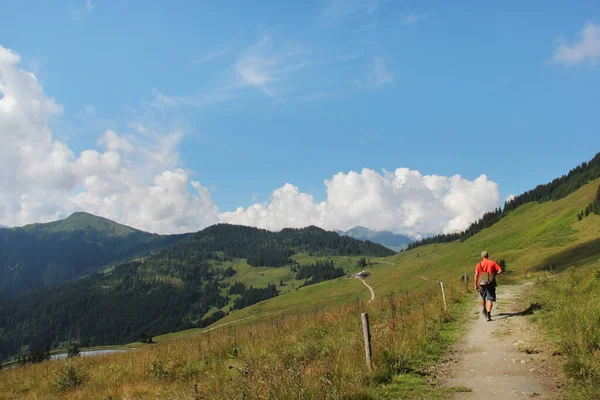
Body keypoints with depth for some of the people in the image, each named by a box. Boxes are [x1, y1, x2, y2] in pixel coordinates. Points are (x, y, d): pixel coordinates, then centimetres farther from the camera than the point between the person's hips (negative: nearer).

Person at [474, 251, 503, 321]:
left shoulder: (479, 264, 3)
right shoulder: (493, 262, 3)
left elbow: (476, 275, -3)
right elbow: (500, 270, -5)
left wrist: (476, 285, 2)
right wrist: (495, 274, 14)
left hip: (482, 283, 1)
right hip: (491, 284, -1)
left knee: (483, 298, 24)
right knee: (490, 299, -3)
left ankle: (484, 310, 42)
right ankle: (488, 314, -18)